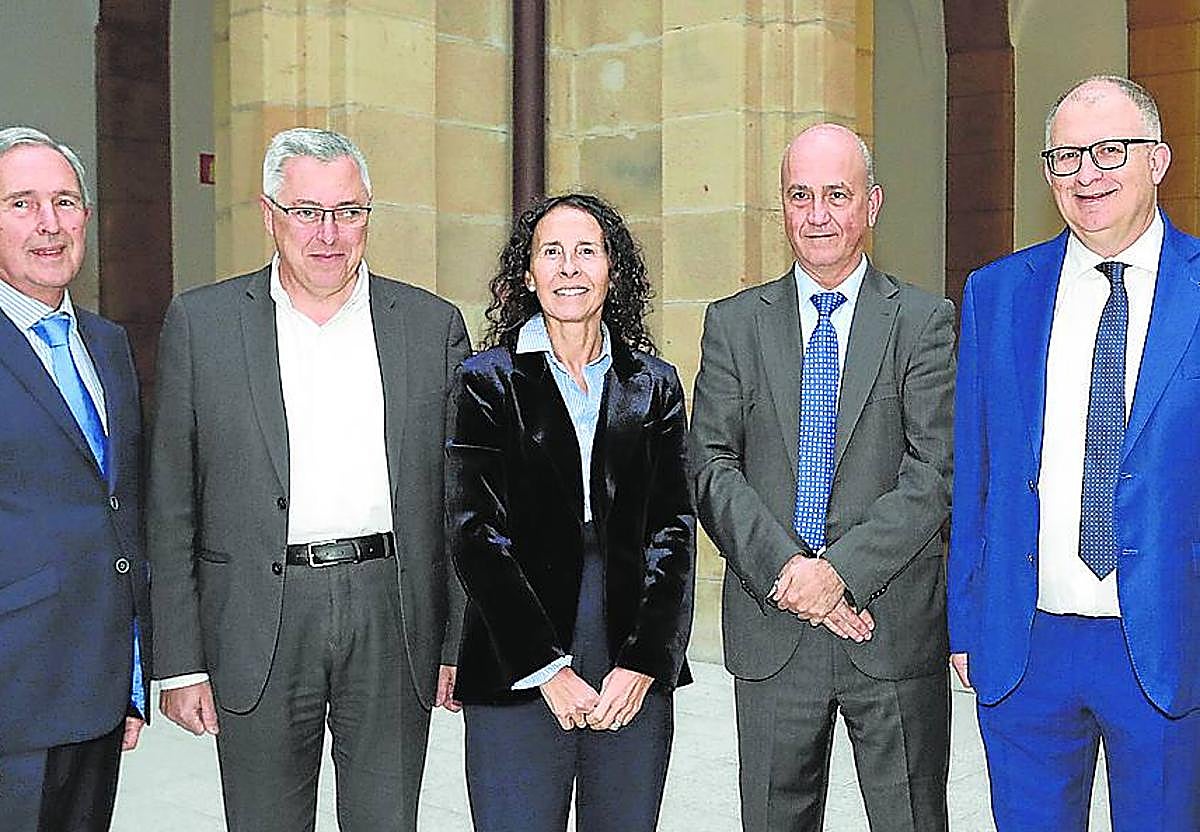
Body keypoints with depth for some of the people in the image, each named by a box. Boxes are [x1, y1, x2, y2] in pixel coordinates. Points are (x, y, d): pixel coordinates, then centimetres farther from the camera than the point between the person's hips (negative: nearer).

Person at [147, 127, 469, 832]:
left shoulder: (434, 325, 5)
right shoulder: (200, 323, 2)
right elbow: (171, 507, 2)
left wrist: (462, 643, 3)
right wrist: (181, 663, -1)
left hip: (394, 620, 1)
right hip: (258, 628, 0)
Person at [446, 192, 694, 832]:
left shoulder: (654, 384, 8)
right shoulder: (488, 382, 1)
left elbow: (672, 531, 4)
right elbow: (476, 534, -6)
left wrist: (643, 663, -7)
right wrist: (547, 669, -11)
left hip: (637, 679, 2)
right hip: (517, 674, -2)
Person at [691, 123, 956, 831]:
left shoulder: (925, 320, 2)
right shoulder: (734, 323, 7)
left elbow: (935, 471, -7)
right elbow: (712, 466, -1)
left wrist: (843, 570, -17)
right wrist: (785, 570, -13)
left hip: (896, 621, -1)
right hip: (771, 622, 2)